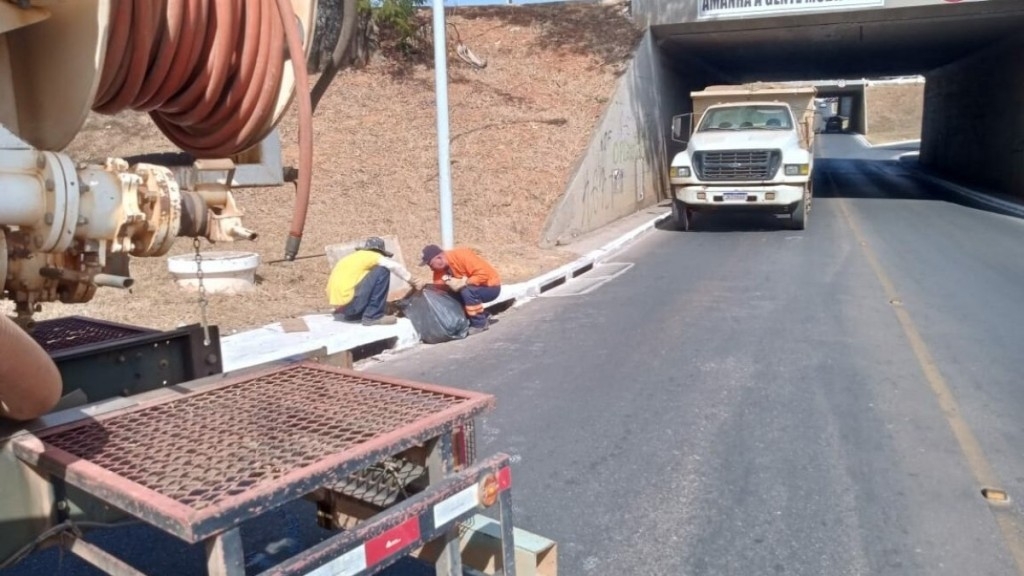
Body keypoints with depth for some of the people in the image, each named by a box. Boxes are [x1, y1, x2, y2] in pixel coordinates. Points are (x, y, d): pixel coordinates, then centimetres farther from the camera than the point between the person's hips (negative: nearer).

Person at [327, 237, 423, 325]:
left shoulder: (353, 258, 25)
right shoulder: (371, 256, 2)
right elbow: (396, 267, -2)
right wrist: (413, 283, 11)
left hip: (339, 305, 9)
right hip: (349, 303, -9)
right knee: (382, 271, -5)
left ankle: (345, 313, 15)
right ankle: (373, 316, -7)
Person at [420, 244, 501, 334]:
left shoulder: (461, 255, -26)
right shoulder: (440, 269, -3)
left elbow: (483, 274, -31)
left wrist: (463, 283, -32)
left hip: (491, 286, -8)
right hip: (474, 288, 8)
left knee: (466, 291, -31)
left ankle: (479, 324, -13)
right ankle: (483, 316, 8)